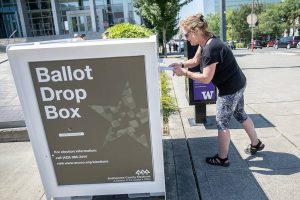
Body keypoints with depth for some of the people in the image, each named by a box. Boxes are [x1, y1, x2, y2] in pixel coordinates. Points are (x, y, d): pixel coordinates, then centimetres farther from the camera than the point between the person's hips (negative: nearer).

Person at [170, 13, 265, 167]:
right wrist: (181, 64, -4)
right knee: (240, 115, 25)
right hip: (237, 84, 10)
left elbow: (206, 78, -27)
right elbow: (195, 61, 12)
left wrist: (184, 73, -20)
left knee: (222, 122, 3)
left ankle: (222, 159, 19)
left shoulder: (211, 49, -29)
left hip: (230, 89, -10)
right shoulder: (205, 42, 0)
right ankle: (256, 144, 45)